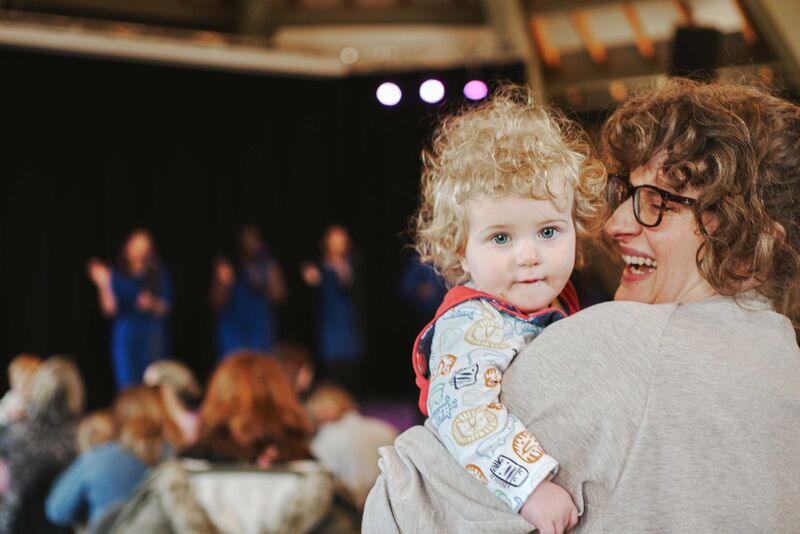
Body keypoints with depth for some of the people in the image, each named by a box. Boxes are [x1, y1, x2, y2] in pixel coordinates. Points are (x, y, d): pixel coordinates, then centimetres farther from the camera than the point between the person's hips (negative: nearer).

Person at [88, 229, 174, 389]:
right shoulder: (118, 274, 6)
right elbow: (110, 309, -1)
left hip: (152, 335, 0)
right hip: (125, 335, 0)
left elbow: (166, 307, 4)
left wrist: (153, 304, -16)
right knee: (128, 389, -6)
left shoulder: (159, 273, 5)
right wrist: (104, 285, -14)